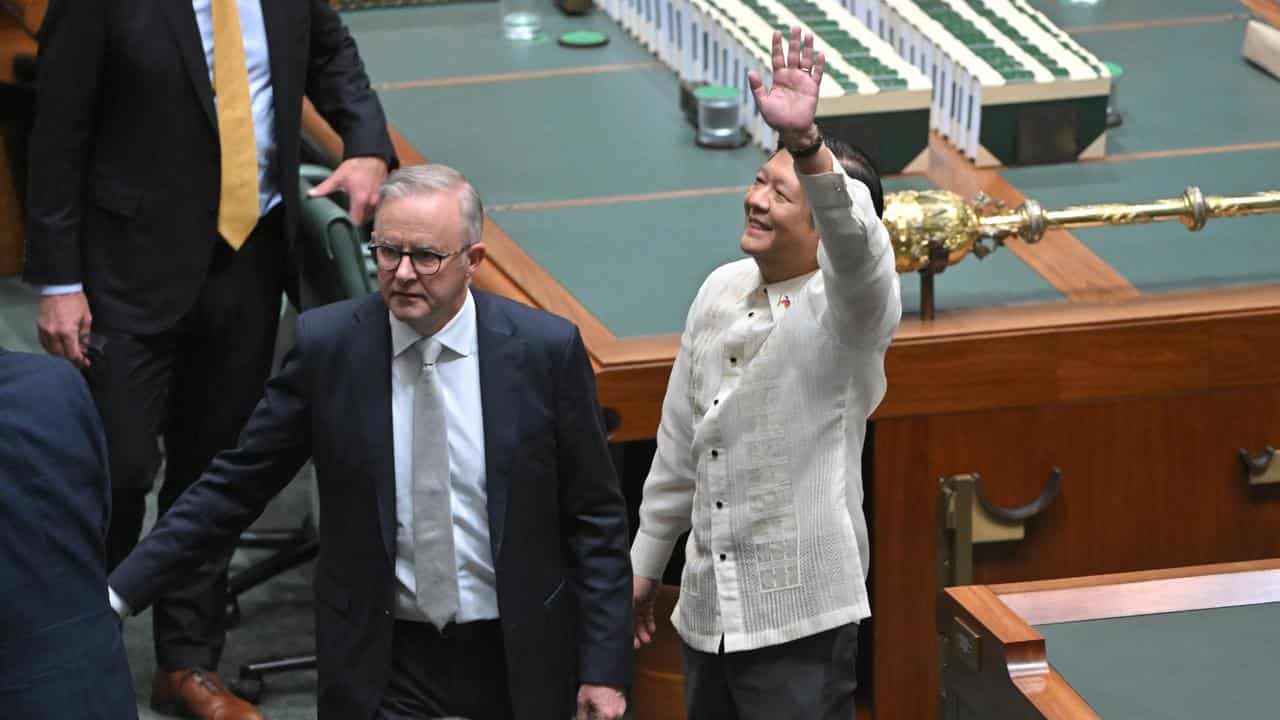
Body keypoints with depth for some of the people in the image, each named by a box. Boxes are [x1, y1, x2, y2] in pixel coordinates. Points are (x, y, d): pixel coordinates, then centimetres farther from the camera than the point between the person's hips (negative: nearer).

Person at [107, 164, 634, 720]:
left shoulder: (547, 349, -9)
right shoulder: (326, 344, -7)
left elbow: (595, 520, -3)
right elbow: (233, 488, -2)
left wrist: (605, 668, -6)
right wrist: (119, 593, -9)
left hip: (515, 659, 0)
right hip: (383, 660, 0)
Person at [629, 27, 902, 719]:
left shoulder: (849, 307, -12)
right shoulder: (721, 290, 8)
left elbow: (855, 240, -38)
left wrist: (806, 143, -55)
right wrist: (645, 562, 22)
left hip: (800, 621, -7)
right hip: (707, 612, 7)